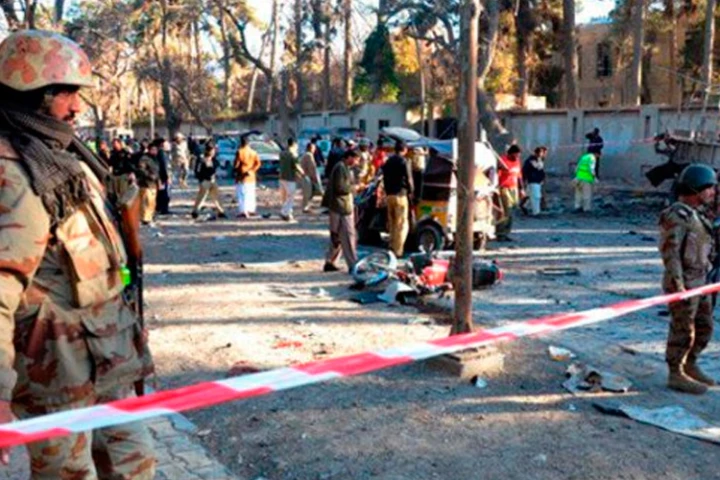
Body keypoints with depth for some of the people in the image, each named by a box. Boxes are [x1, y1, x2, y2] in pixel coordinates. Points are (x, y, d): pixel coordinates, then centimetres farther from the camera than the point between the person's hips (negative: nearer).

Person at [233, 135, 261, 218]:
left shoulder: (239, 152, -12)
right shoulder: (253, 152, 4)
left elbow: (236, 165, -12)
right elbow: (258, 163, -1)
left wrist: (235, 169, 7)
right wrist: (252, 170, -4)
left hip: (242, 176, -6)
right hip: (251, 177, 6)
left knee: (241, 194, -3)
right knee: (251, 193, 16)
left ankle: (243, 211, -9)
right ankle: (251, 210, 22)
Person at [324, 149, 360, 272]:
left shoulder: (345, 168, 18)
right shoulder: (341, 168, -14)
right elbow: (340, 187, -21)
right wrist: (354, 188, -10)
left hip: (344, 206, 10)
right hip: (342, 208, -10)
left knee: (337, 236, 14)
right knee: (348, 236, -7)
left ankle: (330, 262, 20)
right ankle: (353, 265, -3)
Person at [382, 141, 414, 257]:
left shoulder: (388, 162, 10)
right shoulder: (404, 162, -11)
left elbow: (385, 178, 13)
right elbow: (408, 179, -11)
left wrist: (388, 192, 16)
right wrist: (411, 192, 3)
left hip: (390, 195, 7)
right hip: (401, 195, -7)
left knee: (392, 222, 18)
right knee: (402, 224, -3)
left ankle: (392, 246, 25)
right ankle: (398, 250, -6)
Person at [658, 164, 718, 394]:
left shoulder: (696, 214, 13)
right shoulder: (676, 215, -17)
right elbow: (670, 252, -21)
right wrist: (678, 286, -24)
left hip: (699, 282, 9)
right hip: (682, 283, -9)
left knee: (704, 327, 16)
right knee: (683, 331, -1)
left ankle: (689, 366, 31)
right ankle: (676, 375, 11)